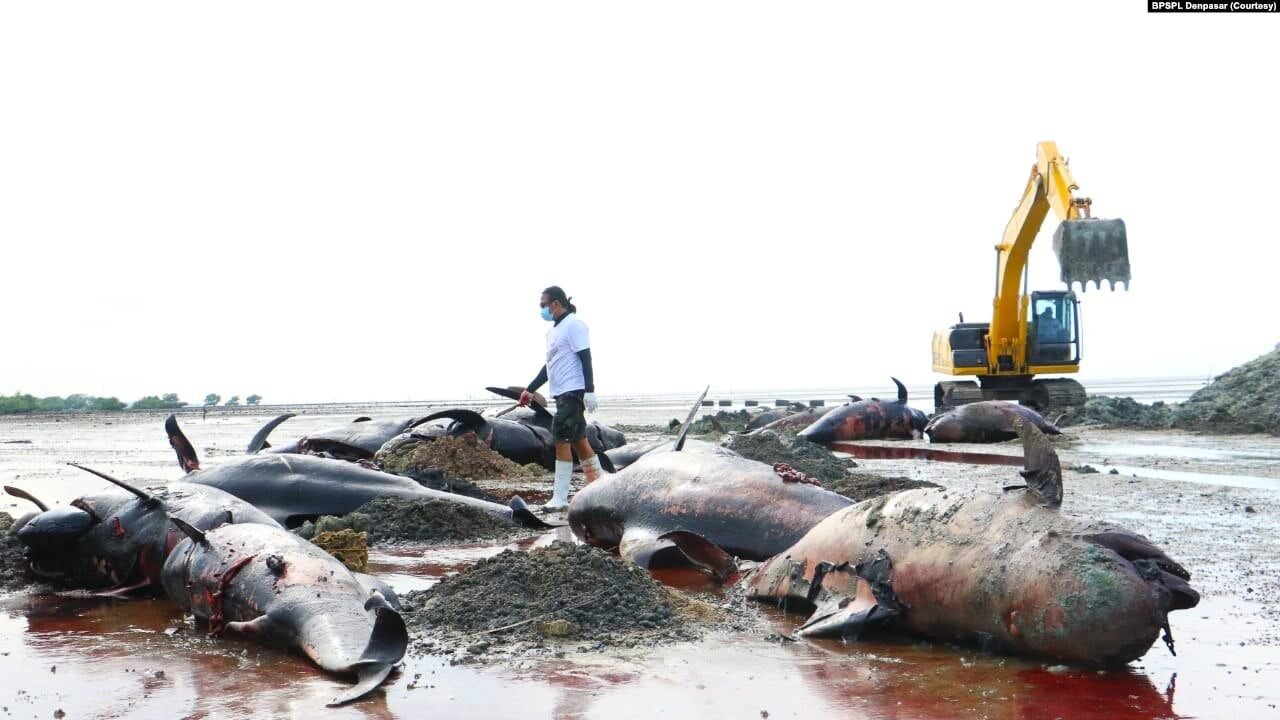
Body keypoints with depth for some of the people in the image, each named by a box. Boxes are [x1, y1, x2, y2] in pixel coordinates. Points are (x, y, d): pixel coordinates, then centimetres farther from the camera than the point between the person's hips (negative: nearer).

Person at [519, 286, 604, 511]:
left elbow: (586, 359, -15)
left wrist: (589, 390, -21)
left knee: (562, 441, -9)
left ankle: (560, 498, -6)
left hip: (573, 392, -9)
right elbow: (550, 365, 26)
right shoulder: (554, 330, 19)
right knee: (578, 440, 11)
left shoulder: (574, 324, -10)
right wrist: (530, 390, 25)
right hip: (561, 392, 9)